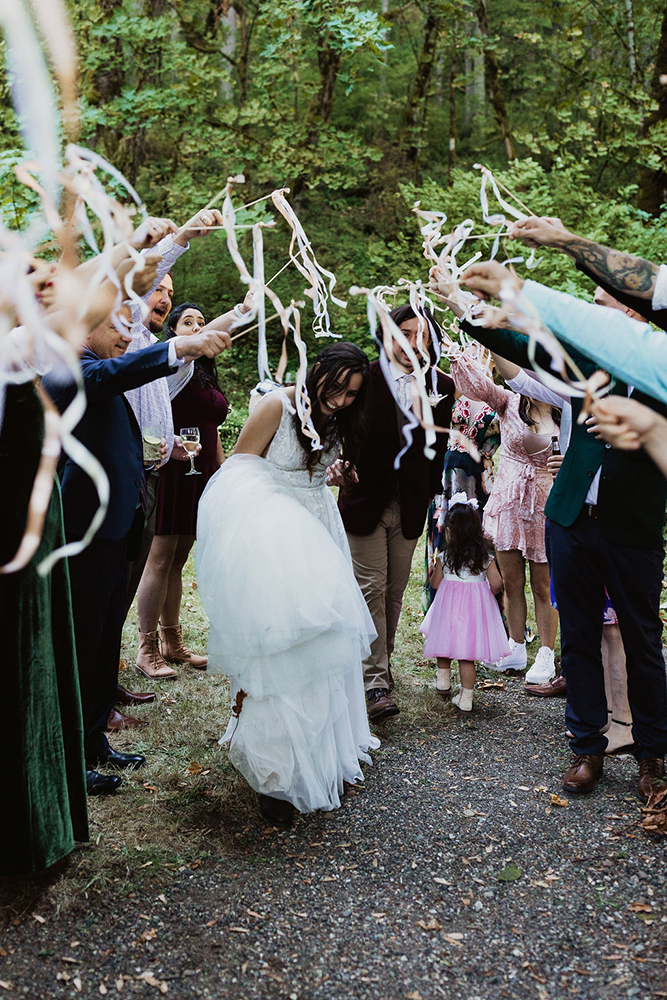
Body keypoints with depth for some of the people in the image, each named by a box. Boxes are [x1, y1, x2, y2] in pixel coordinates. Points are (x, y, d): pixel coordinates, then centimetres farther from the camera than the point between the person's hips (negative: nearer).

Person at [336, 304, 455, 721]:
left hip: (410, 507, 3)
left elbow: (439, 448, 9)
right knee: (371, 589, -5)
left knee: (395, 592, 12)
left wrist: (431, 492, 5)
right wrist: (340, 463, -18)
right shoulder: (366, 377, -5)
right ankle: (376, 684, -2)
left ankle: (381, 666, 28)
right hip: (365, 500, -3)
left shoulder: (442, 387, 4)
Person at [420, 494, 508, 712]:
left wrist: (432, 570, 20)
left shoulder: (444, 557, -6)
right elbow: (496, 583, -6)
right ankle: (466, 697, 5)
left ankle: (443, 680, 34)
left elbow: (436, 584, 1)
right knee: (467, 654, 3)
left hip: (450, 604, -1)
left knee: (444, 641, 23)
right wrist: (488, 593, 15)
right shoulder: (485, 556, -3)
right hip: (476, 603, 1)